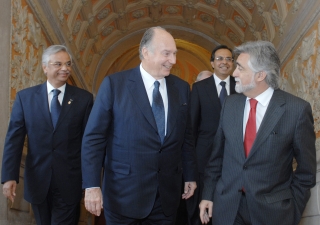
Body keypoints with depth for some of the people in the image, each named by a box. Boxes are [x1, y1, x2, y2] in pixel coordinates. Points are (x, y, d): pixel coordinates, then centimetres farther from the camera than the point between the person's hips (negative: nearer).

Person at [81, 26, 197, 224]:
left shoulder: (182, 88, 4)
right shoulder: (114, 84, -8)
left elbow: (186, 136, 10)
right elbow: (94, 137, -8)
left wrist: (190, 176, 12)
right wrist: (92, 185, -11)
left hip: (168, 192, 3)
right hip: (124, 192, -3)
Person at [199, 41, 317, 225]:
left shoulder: (297, 109, -12)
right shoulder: (231, 103, 1)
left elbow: (306, 169, -5)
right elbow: (218, 154, 6)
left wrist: (293, 210, -4)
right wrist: (208, 194, 6)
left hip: (272, 210, -3)